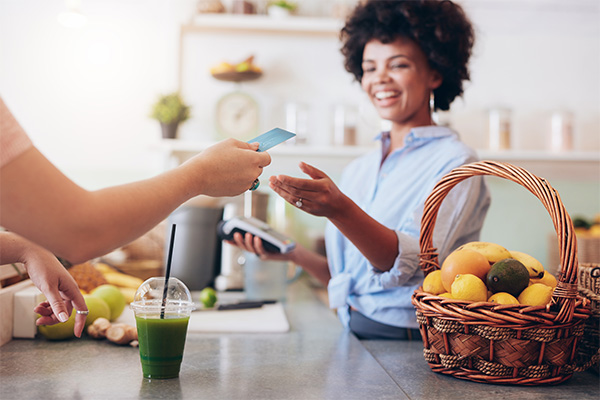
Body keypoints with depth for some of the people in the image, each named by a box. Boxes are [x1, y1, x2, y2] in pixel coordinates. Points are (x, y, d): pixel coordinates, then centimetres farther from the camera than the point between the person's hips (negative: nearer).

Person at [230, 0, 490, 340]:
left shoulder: (454, 162, -5)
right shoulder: (358, 171, 14)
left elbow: (409, 263, -21)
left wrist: (338, 209, -34)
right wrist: (293, 253, 3)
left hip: (411, 347, -5)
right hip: (354, 336, 5)